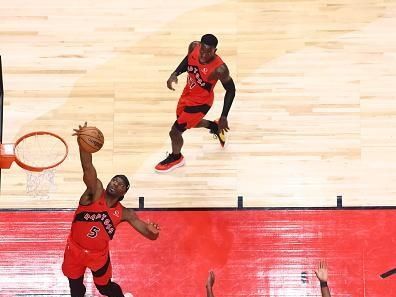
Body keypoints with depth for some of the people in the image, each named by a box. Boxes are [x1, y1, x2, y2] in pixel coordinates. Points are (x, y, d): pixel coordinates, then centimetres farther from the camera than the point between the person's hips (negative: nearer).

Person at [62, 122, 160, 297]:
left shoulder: (124, 214, -8)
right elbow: (88, 167, -33)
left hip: (99, 254, 1)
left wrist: (152, 231, -38)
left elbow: (149, 234, -10)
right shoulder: (95, 191, -15)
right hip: (75, 249, -1)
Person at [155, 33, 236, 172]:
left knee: (175, 132, 1)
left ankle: (176, 158, 33)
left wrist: (224, 117, -18)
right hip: (187, 93, 7)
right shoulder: (194, 47, -21)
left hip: (200, 102, -7)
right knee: (189, 123, 31)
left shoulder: (219, 68, -36)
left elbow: (230, 90, -19)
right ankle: (215, 127, 57)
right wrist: (174, 74, -12)